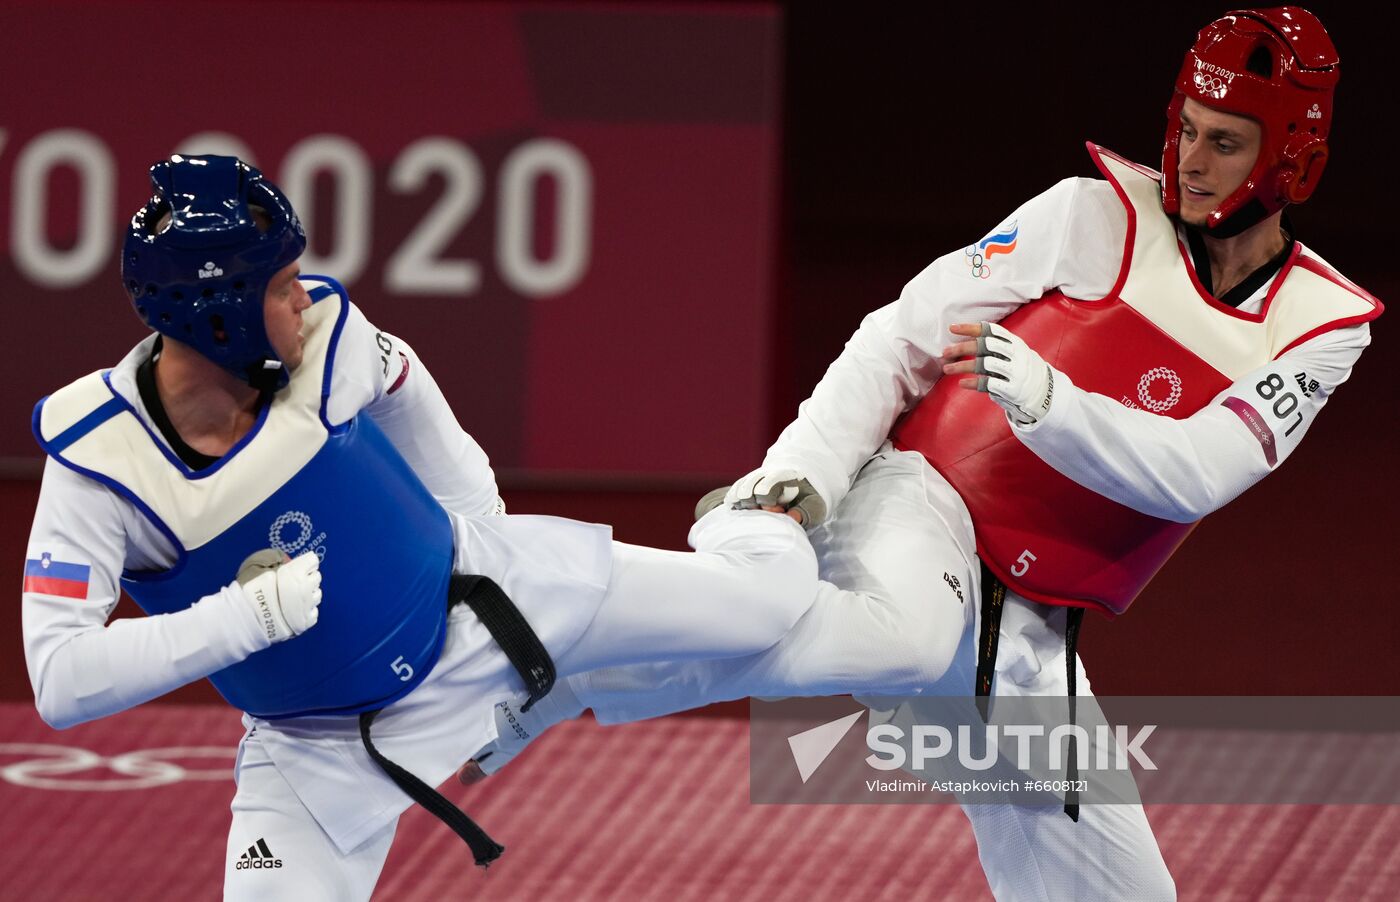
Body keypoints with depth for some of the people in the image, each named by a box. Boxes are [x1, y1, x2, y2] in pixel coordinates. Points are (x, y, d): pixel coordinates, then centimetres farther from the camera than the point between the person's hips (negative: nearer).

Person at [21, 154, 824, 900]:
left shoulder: (323, 336, -20)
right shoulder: (95, 459, -29)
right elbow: (60, 682, -34)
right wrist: (247, 616, -38)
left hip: (468, 597, 3)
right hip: (319, 737, -2)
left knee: (779, 589, 5)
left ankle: (731, 534, 42)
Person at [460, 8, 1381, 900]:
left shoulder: (1320, 329, 5)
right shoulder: (1099, 215, 0)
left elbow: (1193, 476, -11)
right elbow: (906, 336, -1)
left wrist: (1047, 401, -27)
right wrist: (800, 471, -15)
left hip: (1026, 642, 5)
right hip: (917, 503, -5)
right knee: (898, 629, -41)